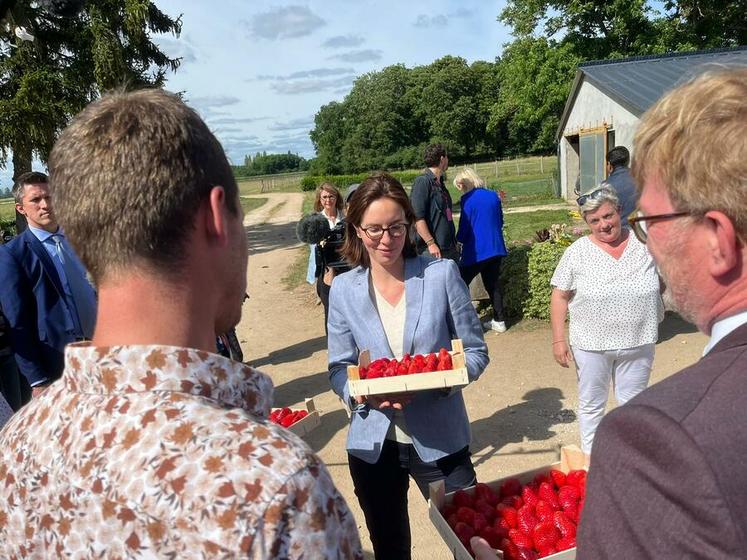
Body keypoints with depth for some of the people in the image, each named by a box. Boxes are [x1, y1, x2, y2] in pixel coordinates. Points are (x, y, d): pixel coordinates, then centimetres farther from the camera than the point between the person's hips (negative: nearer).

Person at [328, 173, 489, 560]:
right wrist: (365, 392, -20)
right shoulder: (344, 289, -4)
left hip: (440, 438, -1)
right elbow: (339, 369, 1)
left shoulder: (442, 274, -8)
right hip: (373, 443, 2)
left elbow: (475, 351, -4)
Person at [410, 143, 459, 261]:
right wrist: (431, 243, -22)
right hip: (433, 251, -9)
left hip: (449, 249, 9)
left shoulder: (440, 184, 18)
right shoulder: (422, 181, -10)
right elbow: (417, 217, -18)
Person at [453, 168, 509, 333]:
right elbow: (500, 221, 14)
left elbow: (464, 227, -11)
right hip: (495, 248, 7)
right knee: (493, 284, 15)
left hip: (476, 251, -7)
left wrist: (459, 240, 8)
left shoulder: (468, 200, -13)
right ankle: (499, 321, 20)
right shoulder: (493, 196, 6)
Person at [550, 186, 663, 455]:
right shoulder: (577, 252, -9)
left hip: (638, 343, 2)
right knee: (591, 405, 14)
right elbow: (559, 296, -6)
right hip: (590, 344, -1)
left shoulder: (644, 242, -4)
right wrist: (558, 340, -9)